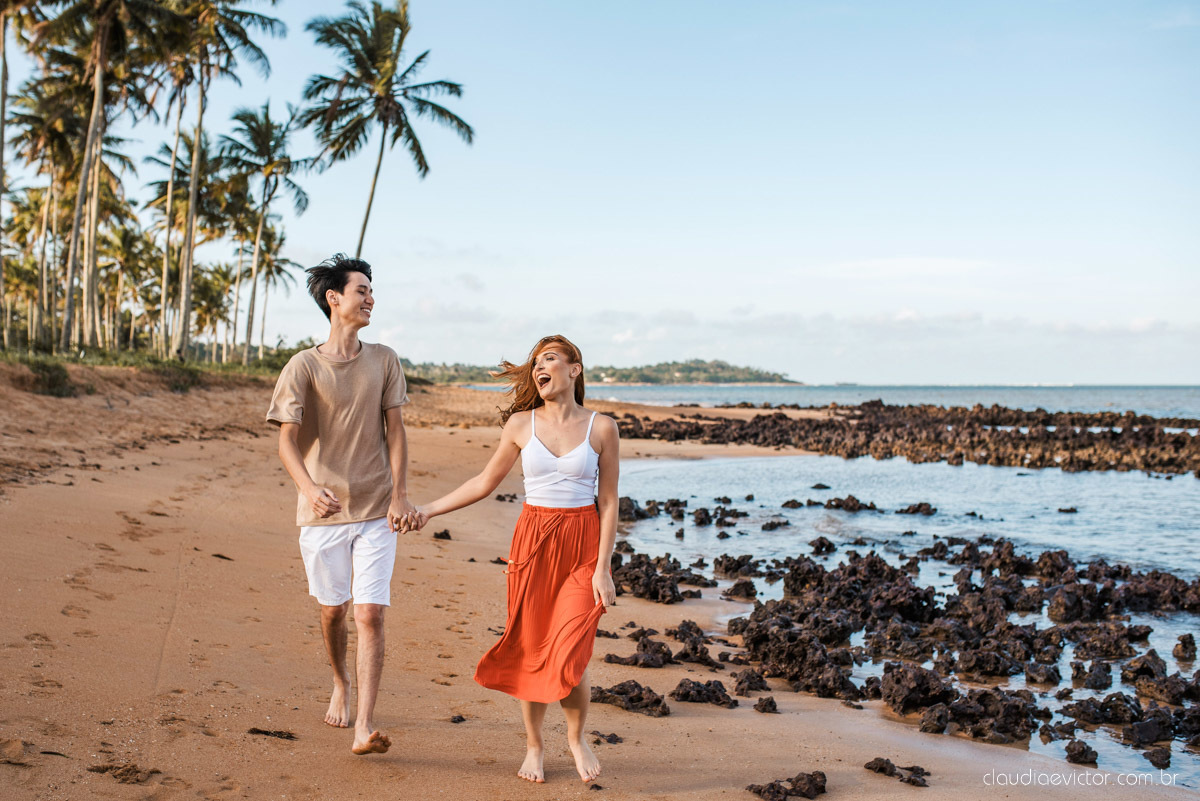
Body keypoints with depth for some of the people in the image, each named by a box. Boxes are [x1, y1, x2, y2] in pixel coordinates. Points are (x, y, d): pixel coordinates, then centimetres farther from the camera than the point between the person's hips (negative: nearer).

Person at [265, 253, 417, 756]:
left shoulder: (384, 361, 4)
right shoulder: (303, 366, -5)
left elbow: (395, 432, 5)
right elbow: (287, 439, -12)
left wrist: (399, 495, -4)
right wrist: (309, 487, -30)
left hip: (376, 512, 1)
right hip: (323, 512, -1)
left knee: (370, 614, -8)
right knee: (333, 610, 14)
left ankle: (364, 728, -8)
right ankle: (340, 686, 42)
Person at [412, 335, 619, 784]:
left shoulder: (601, 428, -2)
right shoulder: (521, 424, 2)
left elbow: (608, 503, -1)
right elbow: (486, 482, 12)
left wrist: (602, 569, -7)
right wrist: (429, 510, 8)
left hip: (583, 547, -2)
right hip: (534, 541, 2)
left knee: (568, 660, -9)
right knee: (531, 653, 6)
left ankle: (577, 738, 20)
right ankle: (534, 746, 27)